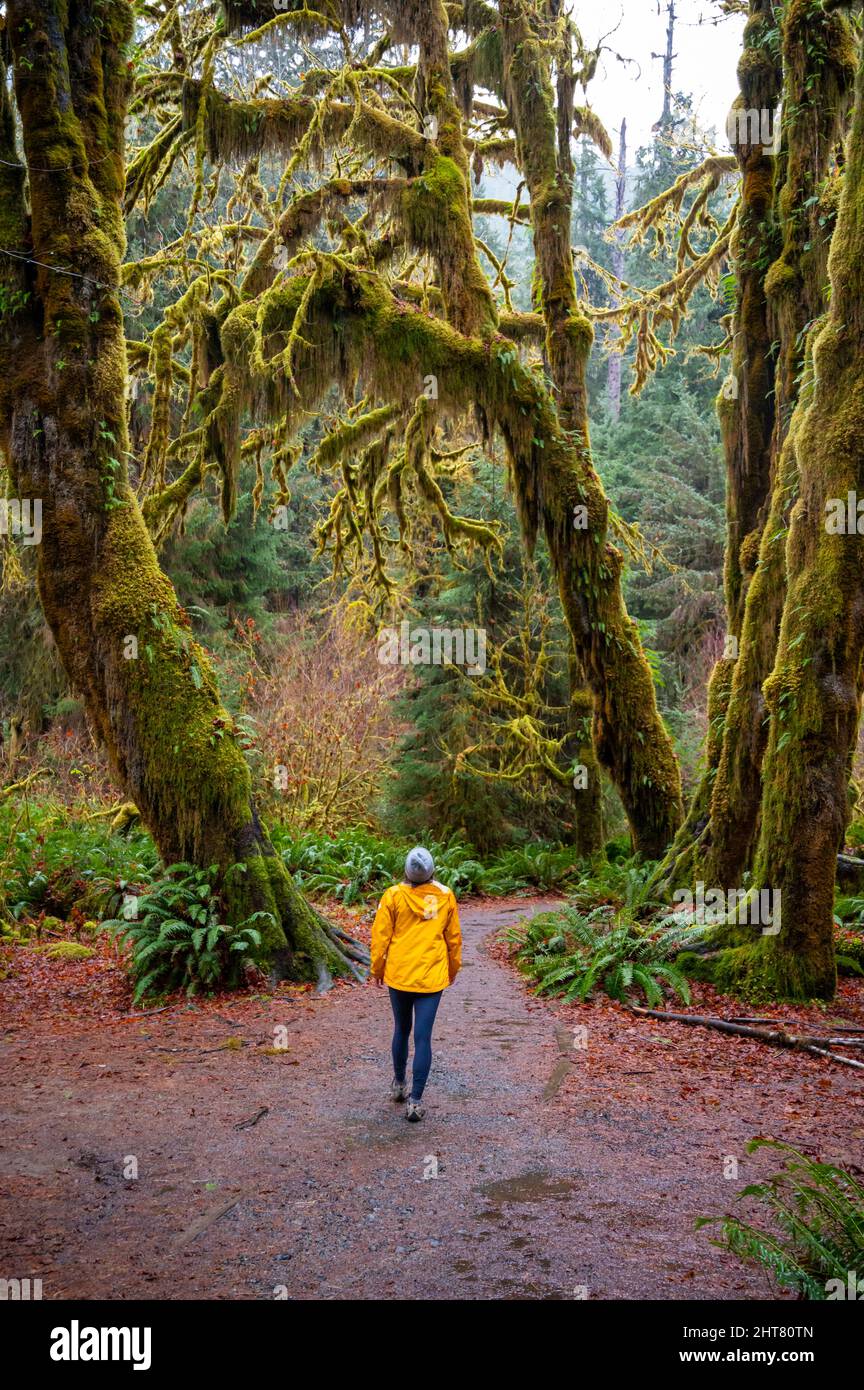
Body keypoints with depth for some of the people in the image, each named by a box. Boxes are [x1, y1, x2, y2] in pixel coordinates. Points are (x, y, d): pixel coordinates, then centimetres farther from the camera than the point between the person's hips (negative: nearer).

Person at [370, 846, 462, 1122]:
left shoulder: (393, 895, -10)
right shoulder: (446, 897, -4)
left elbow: (380, 936, -4)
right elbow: (454, 937, 7)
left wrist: (376, 969, 10)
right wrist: (454, 968, 22)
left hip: (398, 975, 0)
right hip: (432, 978, 0)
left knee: (401, 1030, 20)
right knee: (423, 1038, 1)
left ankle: (399, 1084, 35)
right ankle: (415, 1101, -2)